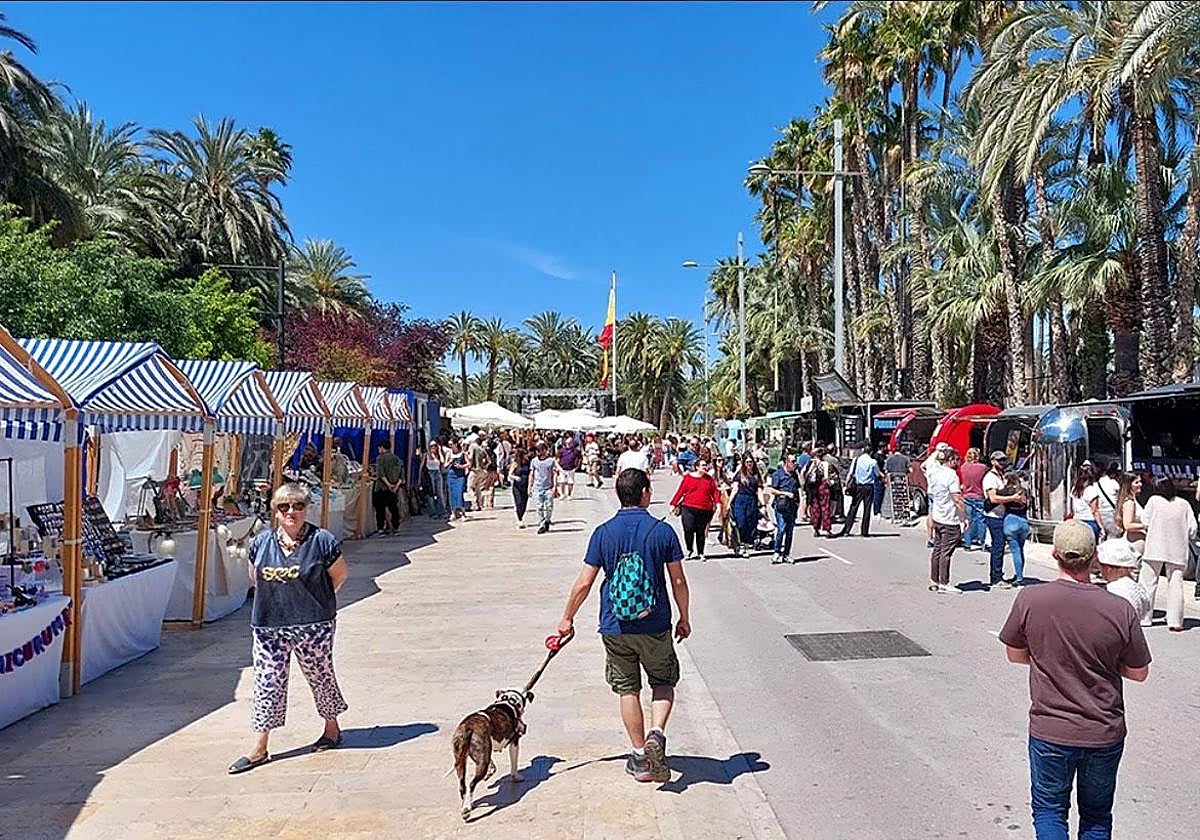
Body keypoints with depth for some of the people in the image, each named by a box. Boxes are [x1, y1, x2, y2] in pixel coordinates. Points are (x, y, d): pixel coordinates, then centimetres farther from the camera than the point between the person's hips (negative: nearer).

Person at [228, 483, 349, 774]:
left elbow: (340, 574, 1)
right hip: (269, 626, 3)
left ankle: (332, 729, 32)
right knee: (267, 683, 5)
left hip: (313, 626, -3)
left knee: (320, 676, 11)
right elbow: (254, 578, 17)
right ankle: (260, 748, 14)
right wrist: (278, 598, 10)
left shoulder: (322, 540, -9)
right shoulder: (261, 542, 2)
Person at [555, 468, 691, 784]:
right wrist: (684, 618, 11)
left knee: (628, 690, 14)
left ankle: (640, 758, 20)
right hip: (655, 625, -1)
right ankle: (656, 733, -5)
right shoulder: (663, 531, -7)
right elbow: (678, 581, -3)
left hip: (615, 627, 1)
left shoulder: (603, 533, -4)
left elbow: (583, 584, -3)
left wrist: (567, 618, 11)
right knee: (664, 683, 18)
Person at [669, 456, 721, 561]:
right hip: (688, 508, -2)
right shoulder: (688, 477, 2)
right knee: (688, 530, -9)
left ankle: (700, 553, 21)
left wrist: (718, 503, -7)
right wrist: (673, 504, 3)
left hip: (704, 510, 2)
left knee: (701, 532, 7)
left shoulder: (710, 478, 10)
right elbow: (680, 491, 4)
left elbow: (715, 491, 8)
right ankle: (690, 551, 10)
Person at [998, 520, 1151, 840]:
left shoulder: (1029, 599, -16)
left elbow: (1015, 654, -1)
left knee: (1048, 810, 18)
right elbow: (1139, 672, -1)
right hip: (1105, 733, 2)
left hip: (1049, 732, -1)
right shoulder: (1120, 609, -15)